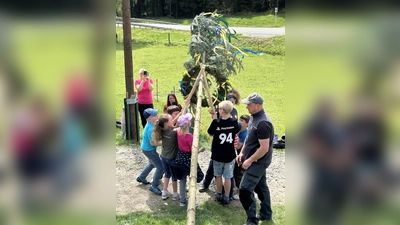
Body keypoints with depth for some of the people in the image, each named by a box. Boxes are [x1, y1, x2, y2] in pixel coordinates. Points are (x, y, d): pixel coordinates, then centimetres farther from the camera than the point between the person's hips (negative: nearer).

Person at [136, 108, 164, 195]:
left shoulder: (151, 124, -4)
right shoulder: (151, 129, -32)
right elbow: (152, 143, -27)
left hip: (147, 148, 10)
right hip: (149, 150, -10)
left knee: (152, 163, 32)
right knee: (160, 167, -3)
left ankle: (141, 178, 49)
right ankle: (154, 186, 9)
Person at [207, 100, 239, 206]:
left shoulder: (216, 122, -16)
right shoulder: (234, 122, -9)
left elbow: (210, 133, 0)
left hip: (217, 155, -1)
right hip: (230, 155, 1)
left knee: (218, 175, 17)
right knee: (228, 177, 9)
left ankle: (219, 196, 28)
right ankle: (226, 198, 14)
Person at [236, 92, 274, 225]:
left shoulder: (263, 123, -27)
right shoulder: (254, 117, 4)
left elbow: (264, 148, -27)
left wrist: (249, 161, -19)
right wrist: (242, 153, 10)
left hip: (258, 162, -10)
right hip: (256, 160, 10)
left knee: (245, 190, -11)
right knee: (260, 186, 21)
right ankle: (266, 214, 36)